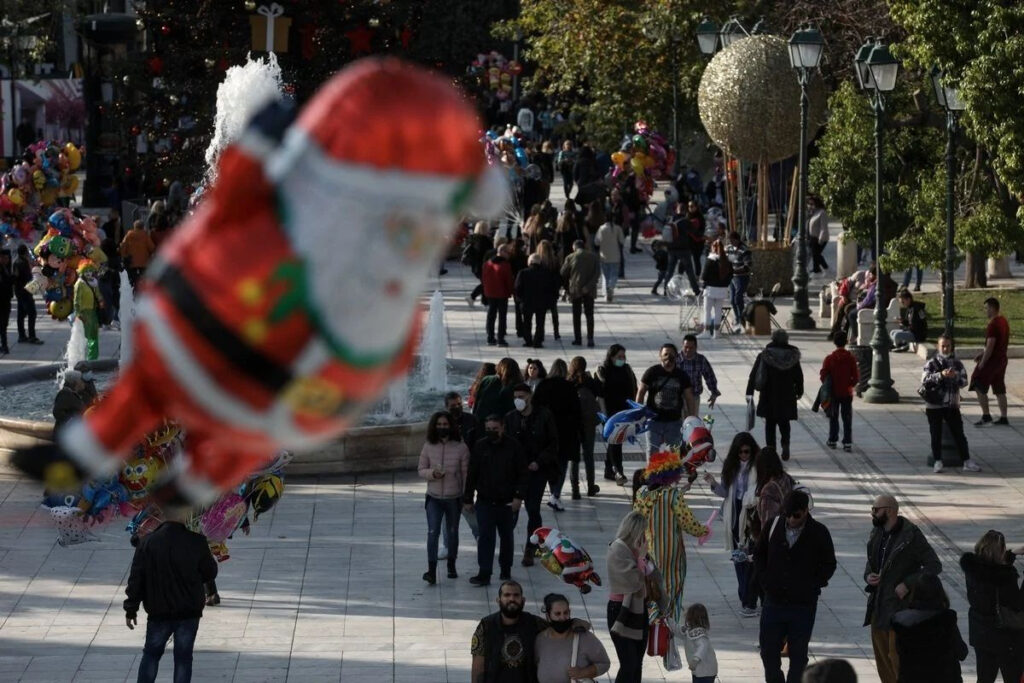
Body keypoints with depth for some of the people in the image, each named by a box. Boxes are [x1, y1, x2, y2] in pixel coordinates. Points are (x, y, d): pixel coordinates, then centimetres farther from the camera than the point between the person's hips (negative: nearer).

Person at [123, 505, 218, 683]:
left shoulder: (147, 543, -9)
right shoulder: (197, 543, -12)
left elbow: (136, 579, -5)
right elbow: (210, 573, 1)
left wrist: (131, 608, 4)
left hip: (158, 613, 1)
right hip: (189, 613, -1)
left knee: (151, 654, 17)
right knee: (183, 657, 8)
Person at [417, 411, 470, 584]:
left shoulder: (461, 448, -6)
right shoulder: (428, 447, -2)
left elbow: (466, 474, -2)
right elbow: (421, 469, 4)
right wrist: (432, 473, -18)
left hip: (454, 498, 0)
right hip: (434, 497, 0)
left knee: (452, 533, 15)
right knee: (433, 532, -13)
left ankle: (451, 566, 32)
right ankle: (431, 570, -16)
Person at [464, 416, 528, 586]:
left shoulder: (513, 447, -3)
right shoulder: (480, 447, 2)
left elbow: (522, 475, -1)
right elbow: (471, 475, 6)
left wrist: (518, 497, -10)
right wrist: (468, 499, 4)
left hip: (507, 502, 0)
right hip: (485, 501, 0)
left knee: (507, 536, 13)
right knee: (485, 536, -7)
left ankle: (506, 570, 27)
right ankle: (484, 573, -9)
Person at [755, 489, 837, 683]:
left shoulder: (819, 533, -9)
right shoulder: (773, 526, -2)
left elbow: (829, 565, 2)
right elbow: (759, 555, 12)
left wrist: (812, 586, -7)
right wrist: (765, 580, 1)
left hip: (803, 604, -3)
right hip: (774, 601, 3)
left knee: (798, 655, 5)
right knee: (768, 651, 7)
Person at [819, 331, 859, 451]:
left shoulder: (829, 358, -9)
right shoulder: (851, 358, -8)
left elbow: (823, 375, -9)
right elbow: (856, 377, -8)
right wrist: (850, 385, 11)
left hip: (833, 393, 0)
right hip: (847, 393, 0)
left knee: (833, 417, 13)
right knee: (847, 418, 5)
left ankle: (832, 441, 19)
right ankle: (847, 443, 0)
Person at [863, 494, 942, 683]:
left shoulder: (911, 535, -14)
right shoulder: (877, 533, 9)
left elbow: (934, 565, -14)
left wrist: (907, 584, -21)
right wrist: (868, 575, 2)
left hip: (900, 606, -8)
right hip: (878, 607, 8)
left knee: (897, 657, -11)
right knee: (882, 656, 12)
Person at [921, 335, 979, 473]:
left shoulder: (957, 363, 4)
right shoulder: (932, 363, -5)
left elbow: (964, 381, 2)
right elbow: (925, 380, -17)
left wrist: (955, 376, -19)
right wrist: (941, 375, -29)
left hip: (952, 404, 2)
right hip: (934, 405, -2)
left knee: (959, 433, 3)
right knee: (936, 434, 4)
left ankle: (967, 462, 5)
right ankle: (937, 462, 13)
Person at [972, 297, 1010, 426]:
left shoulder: (993, 324, -20)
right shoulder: (1004, 322, 11)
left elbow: (990, 346, -22)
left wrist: (982, 362, -16)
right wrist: (982, 354, 19)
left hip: (992, 360, -9)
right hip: (1002, 359, 9)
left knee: (979, 387, -2)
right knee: (999, 390, 13)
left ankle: (986, 415, -4)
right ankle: (1003, 417, 15)